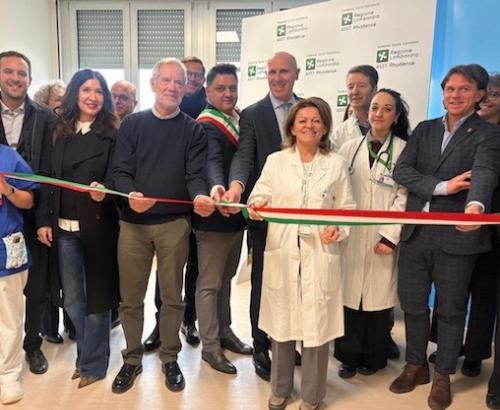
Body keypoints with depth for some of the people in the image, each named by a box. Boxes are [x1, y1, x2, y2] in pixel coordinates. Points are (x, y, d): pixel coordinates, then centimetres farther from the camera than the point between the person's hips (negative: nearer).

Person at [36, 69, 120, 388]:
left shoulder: (111, 134, -4)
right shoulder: (61, 133, 8)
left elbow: (114, 178, -8)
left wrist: (103, 191, -29)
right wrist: (45, 220, 4)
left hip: (97, 227, -4)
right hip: (63, 228, 5)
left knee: (96, 296, 7)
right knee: (72, 299, 14)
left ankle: (93, 363, 23)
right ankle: (88, 354, 34)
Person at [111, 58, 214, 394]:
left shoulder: (193, 130, 4)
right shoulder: (132, 124, 5)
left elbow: (195, 174, -5)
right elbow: (121, 170, -2)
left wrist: (200, 196, -27)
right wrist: (130, 195, -23)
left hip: (175, 224, 0)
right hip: (133, 222, 1)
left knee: (172, 296, 10)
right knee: (131, 297, 8)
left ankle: (170, 358, 28)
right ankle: (132, 358, 27)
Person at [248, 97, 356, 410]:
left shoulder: (336, 163, 5)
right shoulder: (275, 161, 6)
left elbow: (347, 208, 6)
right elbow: (260, 196, 2)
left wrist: (338, 229, -13)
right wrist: (256, 206, -21)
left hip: (320, 255, 0)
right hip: (282, 254, 1)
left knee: (317, 324, 6)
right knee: (281, 322, 12)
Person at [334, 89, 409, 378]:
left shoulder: (404, 150, -2)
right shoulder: (350, 147, 7)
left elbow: (404, 197, -6)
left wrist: (390, 235, -12)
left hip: (382, 236, -2)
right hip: (351, 235, 2)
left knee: (378, 296, 6)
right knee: (350, 294, 5)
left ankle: (373, 357, 25)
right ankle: (349, 356, 21)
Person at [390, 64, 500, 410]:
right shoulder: (424, 129, 10)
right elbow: (401, 170, -3)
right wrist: (442, 186, -16)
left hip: (456, 236, -4)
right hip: (415, 233, 4)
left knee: (451, 309, 10)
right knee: (413, 304, 14)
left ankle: (443, 376, 30)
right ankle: (416, 366, 35)